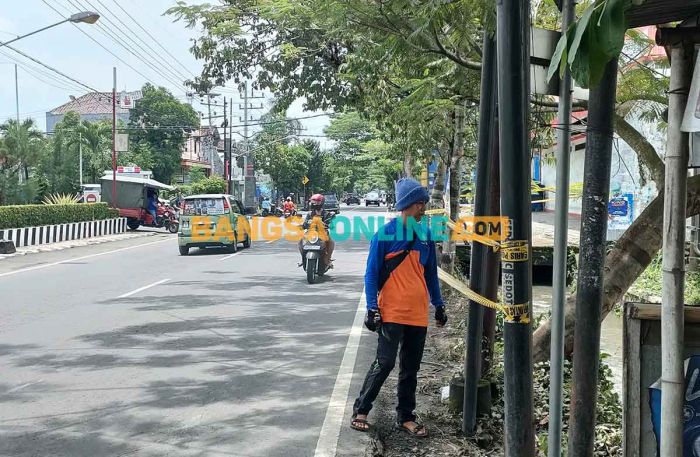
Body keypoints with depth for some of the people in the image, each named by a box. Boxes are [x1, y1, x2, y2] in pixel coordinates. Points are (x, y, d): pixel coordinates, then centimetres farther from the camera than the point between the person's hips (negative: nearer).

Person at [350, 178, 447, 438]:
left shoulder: (426, 236, 9)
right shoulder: (385, 234, -7)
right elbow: (371, 273, -5)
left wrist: (438, 305, 16)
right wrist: (372, 307, -11)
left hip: (418, 315, 5)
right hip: (392, 313, -5)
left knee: (411, 368, 11)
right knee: (385, 363, -8)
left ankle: (405, 417, 21)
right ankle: (360, 410, 8)